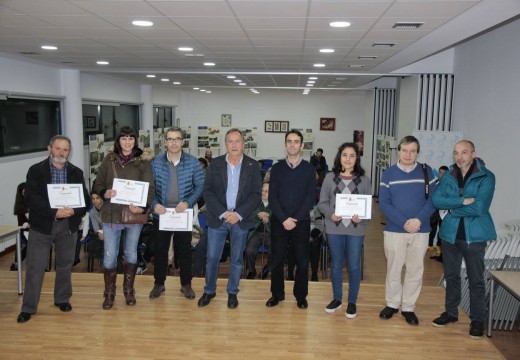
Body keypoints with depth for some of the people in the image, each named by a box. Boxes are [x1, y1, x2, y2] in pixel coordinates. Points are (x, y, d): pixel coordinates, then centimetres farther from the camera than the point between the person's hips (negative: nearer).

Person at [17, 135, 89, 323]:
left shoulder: (76, 172, 6)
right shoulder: (36, 170, -2)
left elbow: (84, 198, 1)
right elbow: (31, 198, -12)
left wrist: (74, 211, -19)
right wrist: (54, 212, -23)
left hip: (68, 225, 3)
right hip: (41, 225, -2)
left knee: (65, 265, 13)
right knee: (35, 267, 1)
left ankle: (62, 299, 30)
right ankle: (28, 307, 13)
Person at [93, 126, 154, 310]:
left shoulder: (143, 161, -1)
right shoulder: (109, 160, 3)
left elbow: (150, 187, -7)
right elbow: (97, 184, 5)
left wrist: (142, 206, -23)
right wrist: (104, 193, -17)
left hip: (134, 214, 0)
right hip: (111, 214, 0)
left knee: (131, 253, 14)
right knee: (110, 255, 4)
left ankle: (129, 290, 30)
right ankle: (109, 293, 21)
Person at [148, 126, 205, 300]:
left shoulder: (192, 162, -4)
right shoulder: (155, 162, -2)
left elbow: (200, 186, -3)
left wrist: (188, 202, -17)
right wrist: (154, 204, -16)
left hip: (183, 213, 0)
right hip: (161, 213, 1)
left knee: (184, 250, 9)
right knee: (160, 249, 10)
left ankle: (186, 284, 24)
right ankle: (159, 283, 27)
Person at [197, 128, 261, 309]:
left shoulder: (253, 166, -1)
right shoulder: (215, 164, 0)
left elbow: (256, 194, -4)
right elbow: (207, 191, -4)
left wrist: (238, 214, -15)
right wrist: (223, 213, -15)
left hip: (241, 219, 0)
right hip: (217, 218, 0)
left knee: (236, 259, 11)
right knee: (212, 258, 7)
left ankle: (232, 292, 28)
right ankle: (209, 291, 27)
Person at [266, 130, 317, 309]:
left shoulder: (309, 169, 3)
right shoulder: (277, 168, 4)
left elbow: (310, 198, -3)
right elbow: (272, 197, -1)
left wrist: (295, 219, -13)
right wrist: (284, 219, -13)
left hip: (301, 222, 0)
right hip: (279, 222, 1)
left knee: (302, 261, 5)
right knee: (277, 259, 6)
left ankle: (301, 296, 21)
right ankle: (277, 293, 22)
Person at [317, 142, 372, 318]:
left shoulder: (364, 180, 1)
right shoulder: (330, 177, 1)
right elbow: (322, 203, 3)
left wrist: (362, 219, -17)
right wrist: (331, 215, -16)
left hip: (356, 229, 0)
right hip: (334, 227, 1)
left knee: (354, 266, 5)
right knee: (336, 264, 13)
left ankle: (352, 302, 22)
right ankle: (336, 298, 29)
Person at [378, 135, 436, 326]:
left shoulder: (426, 171, 2)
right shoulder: (388, 173, 0)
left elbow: (433, 198, -1)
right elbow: (383, 203, -6)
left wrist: (419, 219, -16)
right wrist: (404, 222, -17)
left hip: (421, 231, 1)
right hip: (394, 230, -1)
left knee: (415, 271, 8)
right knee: (393, 269, 9)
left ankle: (408, 307, 23)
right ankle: (392, 304, 26)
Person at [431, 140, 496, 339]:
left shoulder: (486, 177, -9)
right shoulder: (448, 176, 4)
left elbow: (479, 207, -19)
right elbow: (436, 200, -10)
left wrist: (452, 208, -9)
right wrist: (463, 200, -19)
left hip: (475, 235, -4)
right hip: (450, 234, 4)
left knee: (476, 280, 8)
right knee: (451, 276, 16)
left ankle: (478, 319, 23)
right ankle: (451, 312, 32)